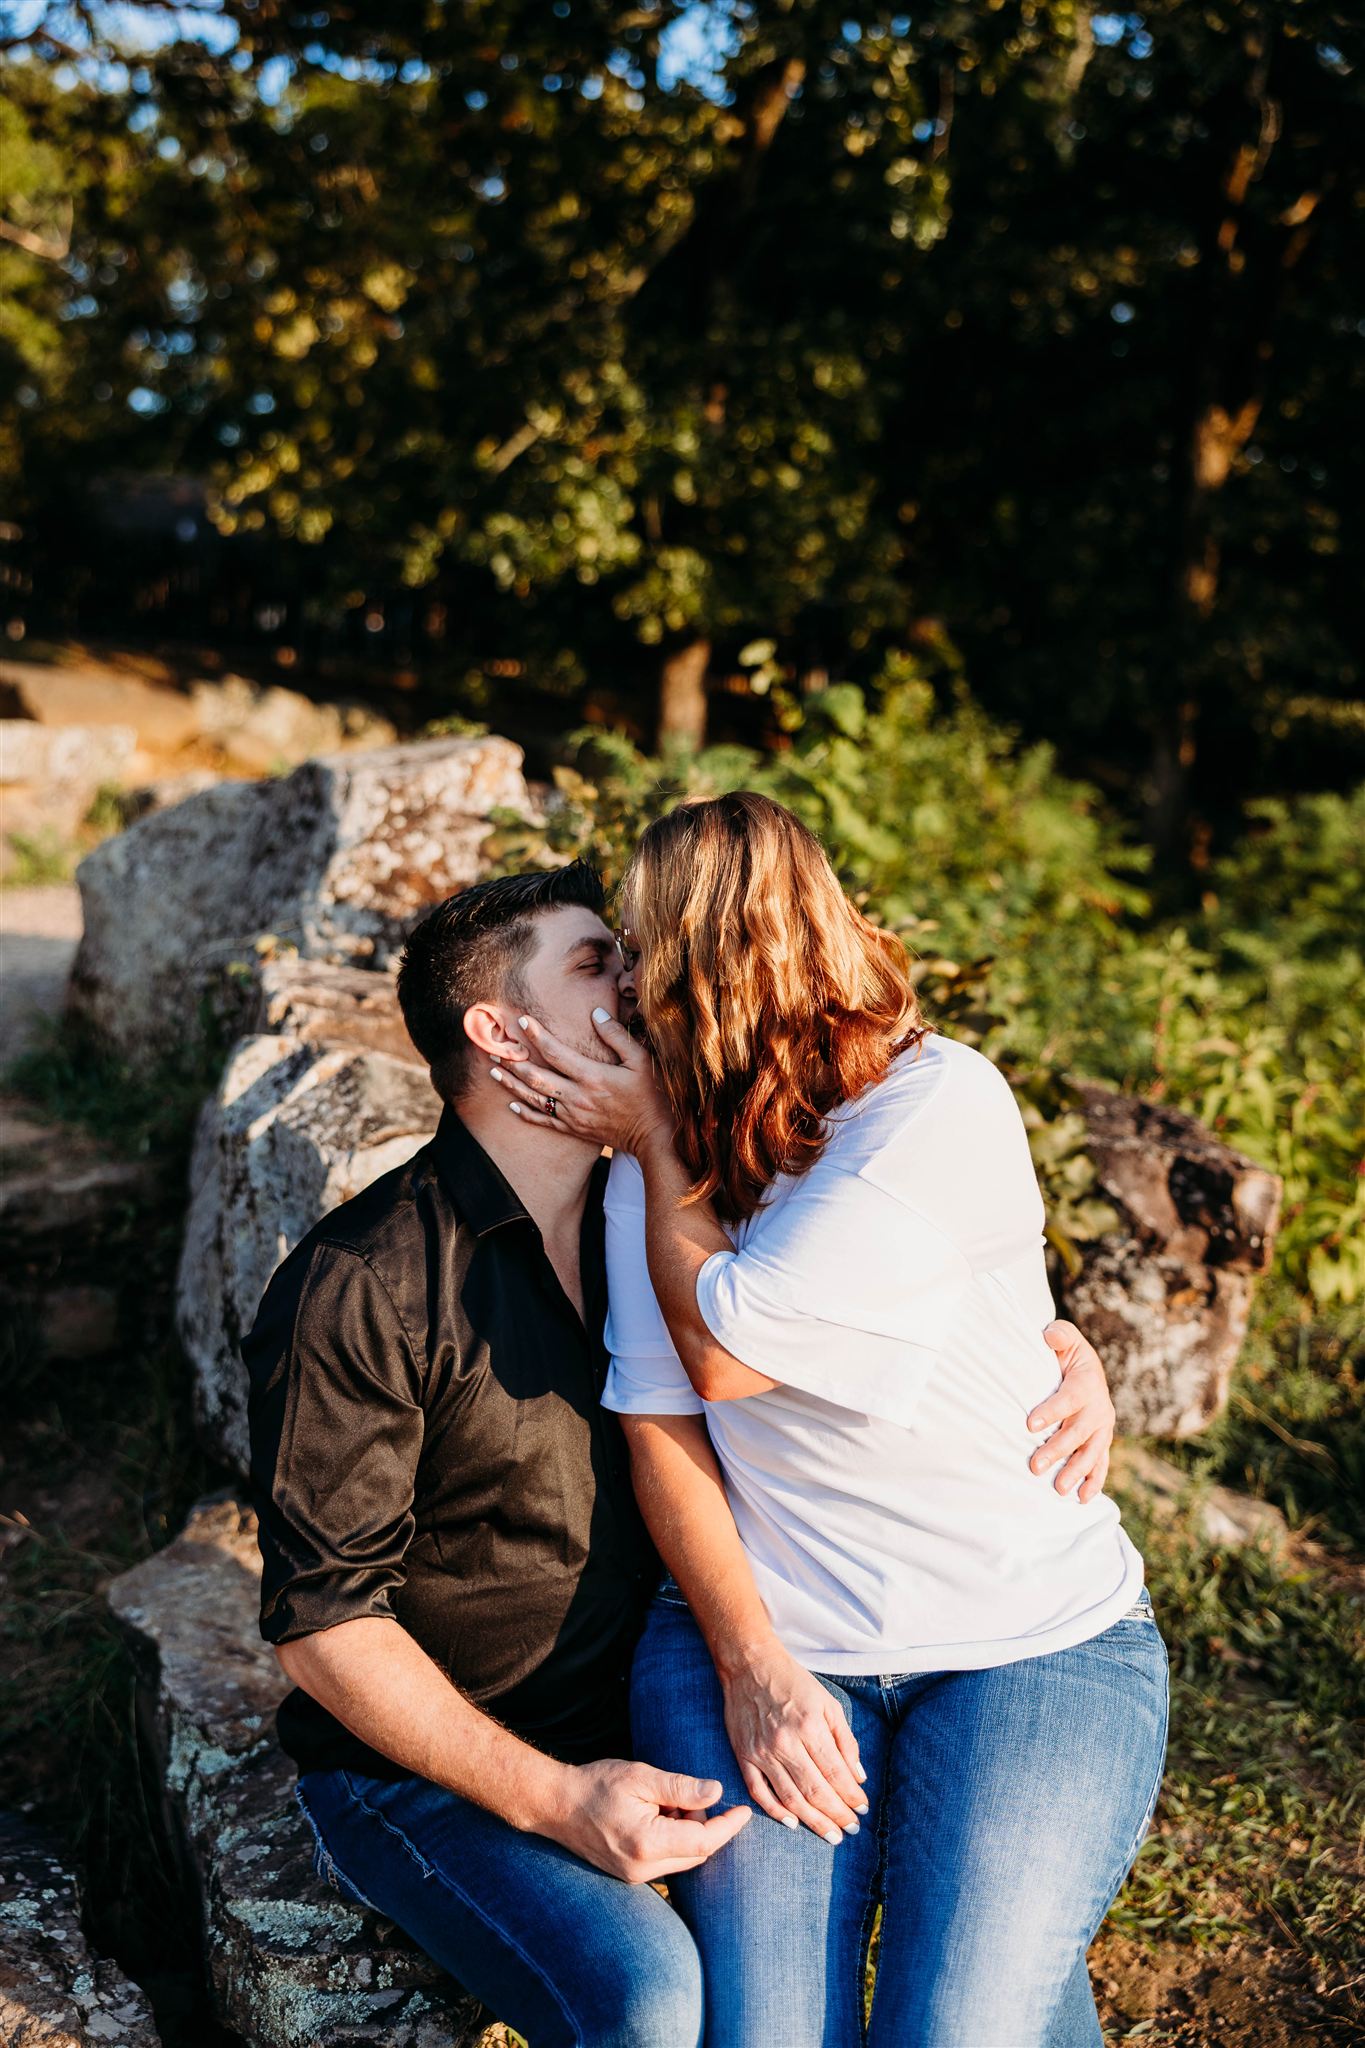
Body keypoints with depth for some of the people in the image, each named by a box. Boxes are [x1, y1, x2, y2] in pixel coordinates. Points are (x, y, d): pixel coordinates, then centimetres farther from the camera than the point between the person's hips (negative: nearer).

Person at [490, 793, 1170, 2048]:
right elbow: (658, 1419, -2)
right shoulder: (665, 1151, 3)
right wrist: (750, 1665, -11)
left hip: (1030, 1643, -3)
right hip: (761, 1632, 3)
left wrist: (657, 1141, -5)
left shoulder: (945, 1107, -15)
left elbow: (723, 1352, -16)